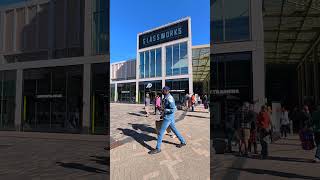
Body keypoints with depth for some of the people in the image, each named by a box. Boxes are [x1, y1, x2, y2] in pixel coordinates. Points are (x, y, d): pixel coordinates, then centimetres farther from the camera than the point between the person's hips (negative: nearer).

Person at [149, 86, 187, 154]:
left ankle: (158, 148, 5)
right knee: (174, 130, 21)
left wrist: (163, 110, -23)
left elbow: (173, 110, -27)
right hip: (169, 117, 10)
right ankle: (183, 142, 34)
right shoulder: (167, 98, 9)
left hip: (168, 118, -10)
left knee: (161, 133, -4)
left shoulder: (169, 99, -23)